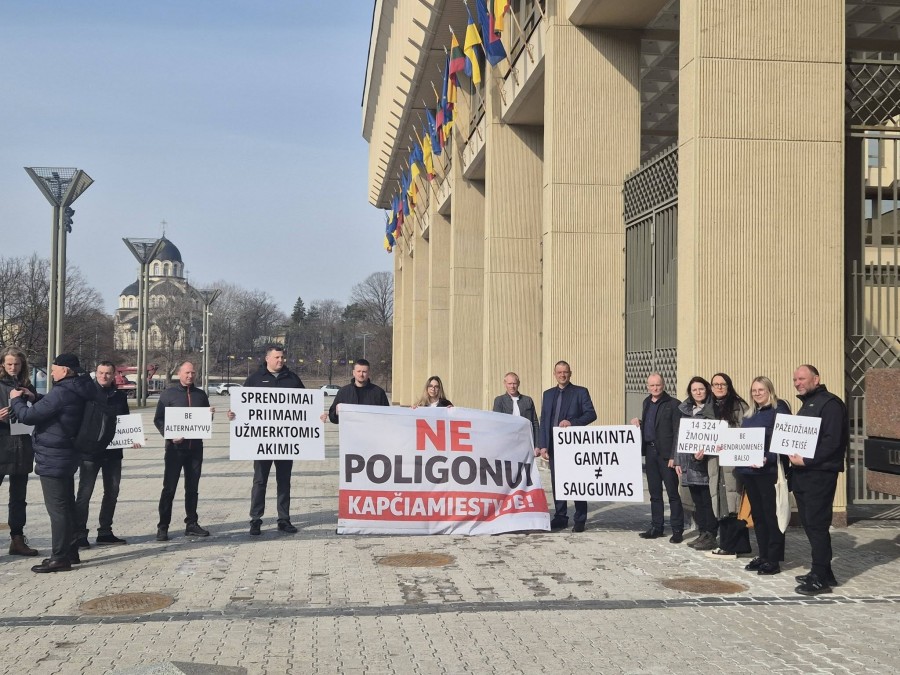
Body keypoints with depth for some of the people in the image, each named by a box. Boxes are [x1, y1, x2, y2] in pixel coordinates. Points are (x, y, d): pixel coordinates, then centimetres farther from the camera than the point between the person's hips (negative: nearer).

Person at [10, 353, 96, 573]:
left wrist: (17, 399, -1)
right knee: (67, 505, 16)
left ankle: (60, 557, -1)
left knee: (57, 508, -5)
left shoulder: (61, 393, -22)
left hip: (52, 458, -10)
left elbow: (28, 416, -19)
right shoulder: (77, 392, 8)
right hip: (66, 456, 10)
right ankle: (70, 552, 25)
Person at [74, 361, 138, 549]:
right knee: (84, 493, -4)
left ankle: (105, 532, 22)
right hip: (90, 450, -5)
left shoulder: (120, 396, 9)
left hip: (114, 451, 5)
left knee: (112, 492, 11)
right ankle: (79, 535, 1)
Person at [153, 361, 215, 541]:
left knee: (193, 487, 9)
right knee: (169, 487, -4)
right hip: (175, 446, -4)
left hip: (195, 445, 4)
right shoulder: (168, 394, 1)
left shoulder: (200, 394, 13)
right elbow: (158, 419, -1)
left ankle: (191, 524, 17)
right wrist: (170, 435, -16)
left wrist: (209, 415, -3)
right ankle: (163, 526, 2)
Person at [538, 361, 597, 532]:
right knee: (557, 483, 7)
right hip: (554, 445, 4)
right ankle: (560, 517, 16)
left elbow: (591, 414, -5)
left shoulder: (580, 392, 2)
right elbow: (544, 421, 12)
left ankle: (580, 520, 7)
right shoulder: (548, 394, 14)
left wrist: (572, 422, -20)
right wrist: (543, 445, 4)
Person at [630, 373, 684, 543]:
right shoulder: (647, 403, 15)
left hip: (665, 453, -7)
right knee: (654, 492, 12)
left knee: (672, 493, -1)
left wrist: (673, 456, -15)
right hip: (650, 451, 7)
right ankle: (656, 527, 19)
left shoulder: (673, 404, -7)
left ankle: (677, 530, 5)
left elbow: (677, 432, -11)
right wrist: (638, 422, 1)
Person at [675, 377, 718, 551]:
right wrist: (678, 461, 12)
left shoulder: (713, 410, -3)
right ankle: (702, 534, 17)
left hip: (707, 461, -6)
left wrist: (705, 450, -24)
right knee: (697, 500, 10)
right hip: (689, 462, 6)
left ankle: (710, 536, 3)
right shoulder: (685, 410, 15)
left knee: (708, 500, -3)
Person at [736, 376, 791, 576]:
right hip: (748, 470, 8)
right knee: (757, 514, 12)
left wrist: (767, 459, -24)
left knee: (771, 514, -2)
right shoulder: (749, 415, 17)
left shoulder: (778, 410, -6)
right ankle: (762, 555, 20)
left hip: (768, 470, -8)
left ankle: (773, 559, 4)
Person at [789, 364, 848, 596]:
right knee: (809, 524, 12)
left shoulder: (830, 403, -10)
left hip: (819, 474, -9)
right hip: (802, 474, 9)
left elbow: (832, 440, -19)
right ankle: (822, 572, 21)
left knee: (817, 525, -7)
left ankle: (820, 578, -2)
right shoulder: (806, 405, 20)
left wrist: (806, 460, -21)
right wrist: (793, 454, 3)